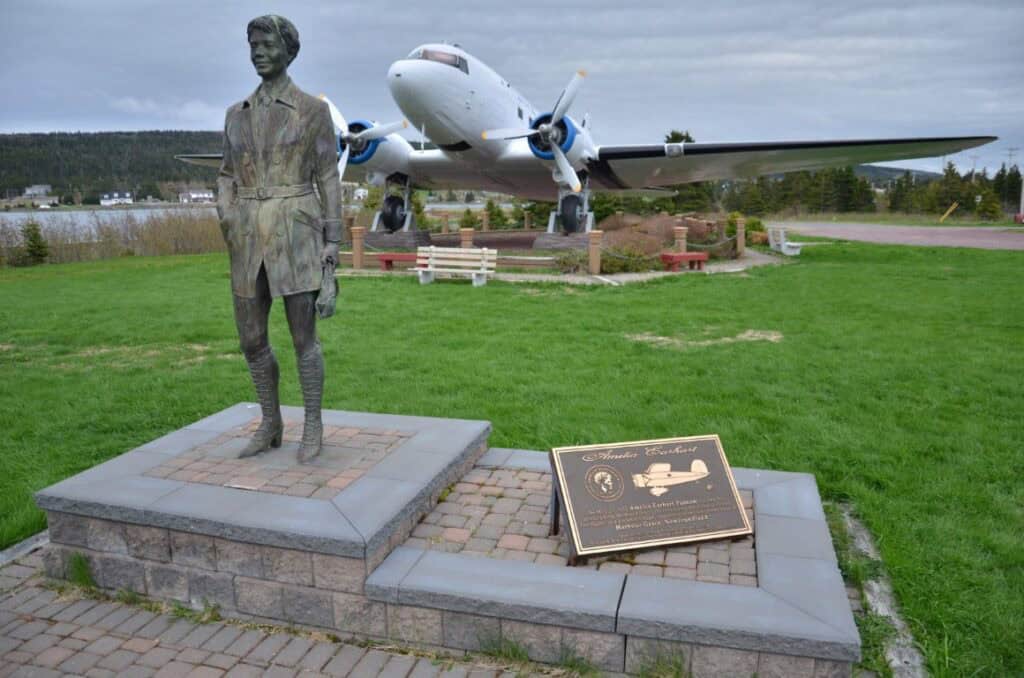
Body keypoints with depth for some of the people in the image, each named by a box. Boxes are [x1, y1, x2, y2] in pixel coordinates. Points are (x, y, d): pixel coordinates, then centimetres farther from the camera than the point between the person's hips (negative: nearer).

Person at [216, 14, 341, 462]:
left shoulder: (314, 110, 1)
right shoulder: (238, 114, 15)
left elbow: (329, 177, -1)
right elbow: (228, 176, 17)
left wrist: (333, 240, -8)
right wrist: (225, 214, -6)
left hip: (296, 232, -5)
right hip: (251, 237, 5)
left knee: (303, 337, -3)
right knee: (251, 338, 6)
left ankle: (313, 428, 13)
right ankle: (270, 425, 23)